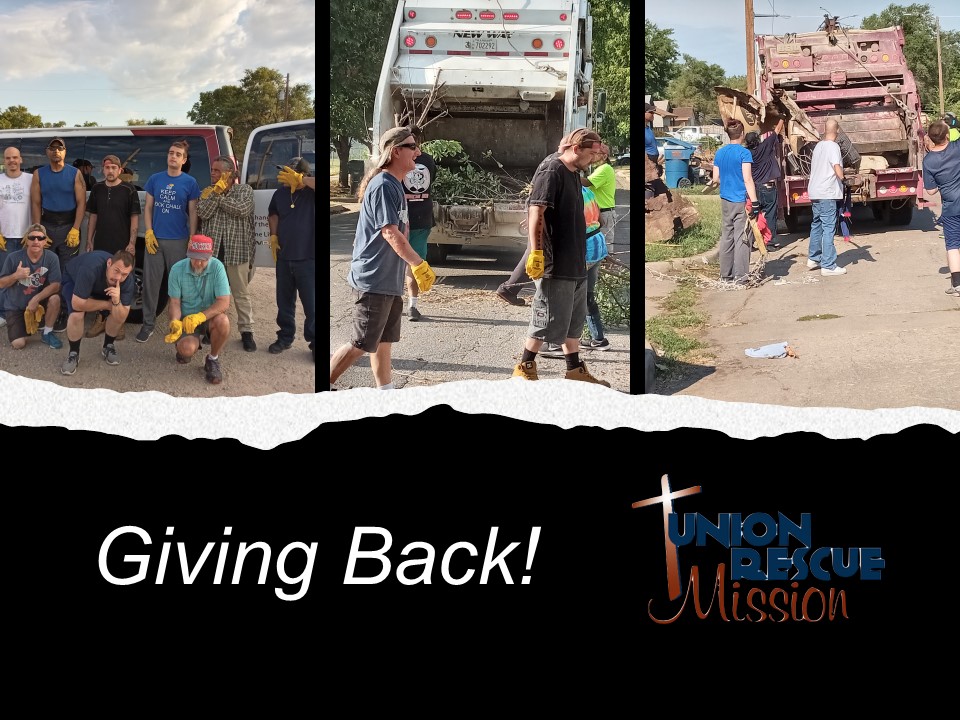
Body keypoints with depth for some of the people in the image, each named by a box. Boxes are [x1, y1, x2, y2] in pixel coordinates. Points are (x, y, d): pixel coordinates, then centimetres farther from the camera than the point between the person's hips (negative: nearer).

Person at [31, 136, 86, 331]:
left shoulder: (75, 174, 0)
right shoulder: (39, 174, 6)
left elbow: (81, 203, -4)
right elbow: (35, 203, 4)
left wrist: (75, 230, -13)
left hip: (69, 227, -2)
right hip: (47, 226, 2)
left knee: (67, 273, -1)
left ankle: (63, 313, 4)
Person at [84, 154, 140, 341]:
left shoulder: (128, 190, -3)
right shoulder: (97, 189, 8)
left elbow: (134, 217, -3)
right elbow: (93, 216, 14)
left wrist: (132, 243, -10)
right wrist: (89, 241, 8)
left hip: (122, 246, -3)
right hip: (100, 245, 4)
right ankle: (101, 319, 17)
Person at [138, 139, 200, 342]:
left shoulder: (190, 183, 1)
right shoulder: (155, 179, 6)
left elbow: (193, 213, 2)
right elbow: (148, 207, 8)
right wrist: (149, 232, -4)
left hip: (179, 241, -2)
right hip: (155, 239, 2)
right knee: (151, 282, 3)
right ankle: (148, 324, 10)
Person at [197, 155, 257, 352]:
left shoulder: (244, 190, 2)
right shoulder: (207, 192, 9)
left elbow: (242, 210, -17)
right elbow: (202, 213, -8)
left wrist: (219, 196, -10)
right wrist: (216, 193, -14)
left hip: (237, 251, -3)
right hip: (212, 250, 3)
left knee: (241, 294, 3)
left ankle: (246, 331, 10)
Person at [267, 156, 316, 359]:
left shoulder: (311, 192, -13)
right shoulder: (281, 192, 3)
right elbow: (272, 213, 21)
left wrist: (300, 180, -34)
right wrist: (273, 235, 7)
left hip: (308, 258, -6)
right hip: (284, 257, 6)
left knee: (311, 304, 0)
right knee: (284, 301, 16)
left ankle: (315, 342, 11)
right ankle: (285, 337, 31)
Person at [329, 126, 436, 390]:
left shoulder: (396, 185, 13)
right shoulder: (383, 186, -17)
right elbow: (390, 232, -24)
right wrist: (419, 264, -25)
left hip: (390, 281, 10)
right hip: (373, 279, -10)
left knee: (384, 341, 13)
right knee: (362, 343, -5)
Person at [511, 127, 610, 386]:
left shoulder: (574, 175, 14)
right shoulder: (552, 174, -15)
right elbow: (536, 213, -22)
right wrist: (536, 253, -27)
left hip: (576, 264, 10)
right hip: (556, 265, -10)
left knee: (574, 320, 15)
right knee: (549, 319, -3)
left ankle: (575, 370, 23)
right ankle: (525, 367, 8)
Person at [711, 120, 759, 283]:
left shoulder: (719, 153, 7)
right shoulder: (744, 153, -11)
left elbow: (715, 179, 10)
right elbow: (748, 179, -17)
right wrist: (754, 202, -17)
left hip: (725, 200, 6)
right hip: (741, 201, -6)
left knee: (726, 237, 12)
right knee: (742, 238, -2)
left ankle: (725, 274, 16)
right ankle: (740, 275, -3)